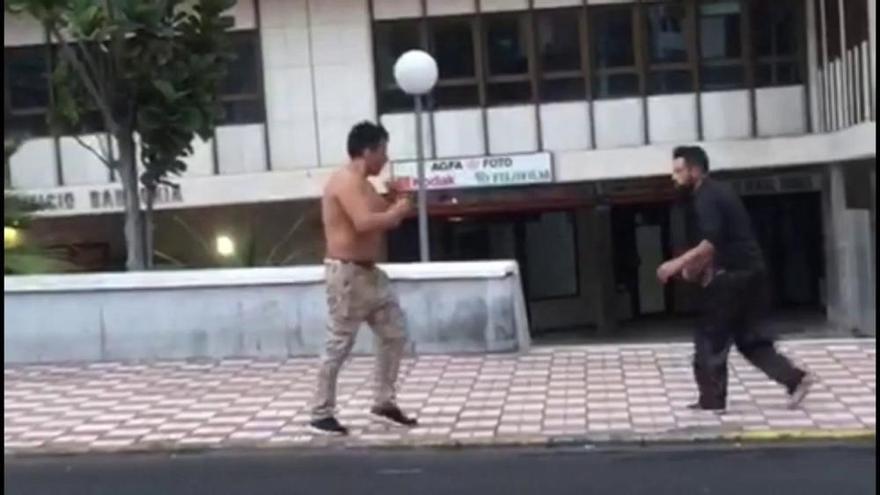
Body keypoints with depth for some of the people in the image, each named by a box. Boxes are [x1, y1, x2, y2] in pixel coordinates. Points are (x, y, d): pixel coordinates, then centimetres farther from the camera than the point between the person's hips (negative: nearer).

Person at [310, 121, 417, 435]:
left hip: (369, 272, 10)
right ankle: (321, 414, 7)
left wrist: (394, 206, 1)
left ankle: (384, 402, 20)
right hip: (347, 273, -10)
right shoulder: (346, 181, -16)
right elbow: (364, 223, -30)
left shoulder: (363, 184, 16)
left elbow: (380, 219, 19)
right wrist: (397, 211, -15)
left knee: (394, 335, 10)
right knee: (339, 345, -3)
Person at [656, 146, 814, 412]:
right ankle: (795, 378, 10)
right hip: (749, 273, 10)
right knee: (746, 336, 16)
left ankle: (712, 400, 7)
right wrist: (698, 266, 16)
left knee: (711, 339, 0)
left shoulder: (706, 198, -14)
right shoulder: (716, 192, 18)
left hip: (735, 276, -10)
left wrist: (677, 264, -22)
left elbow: (711, 244, -26)